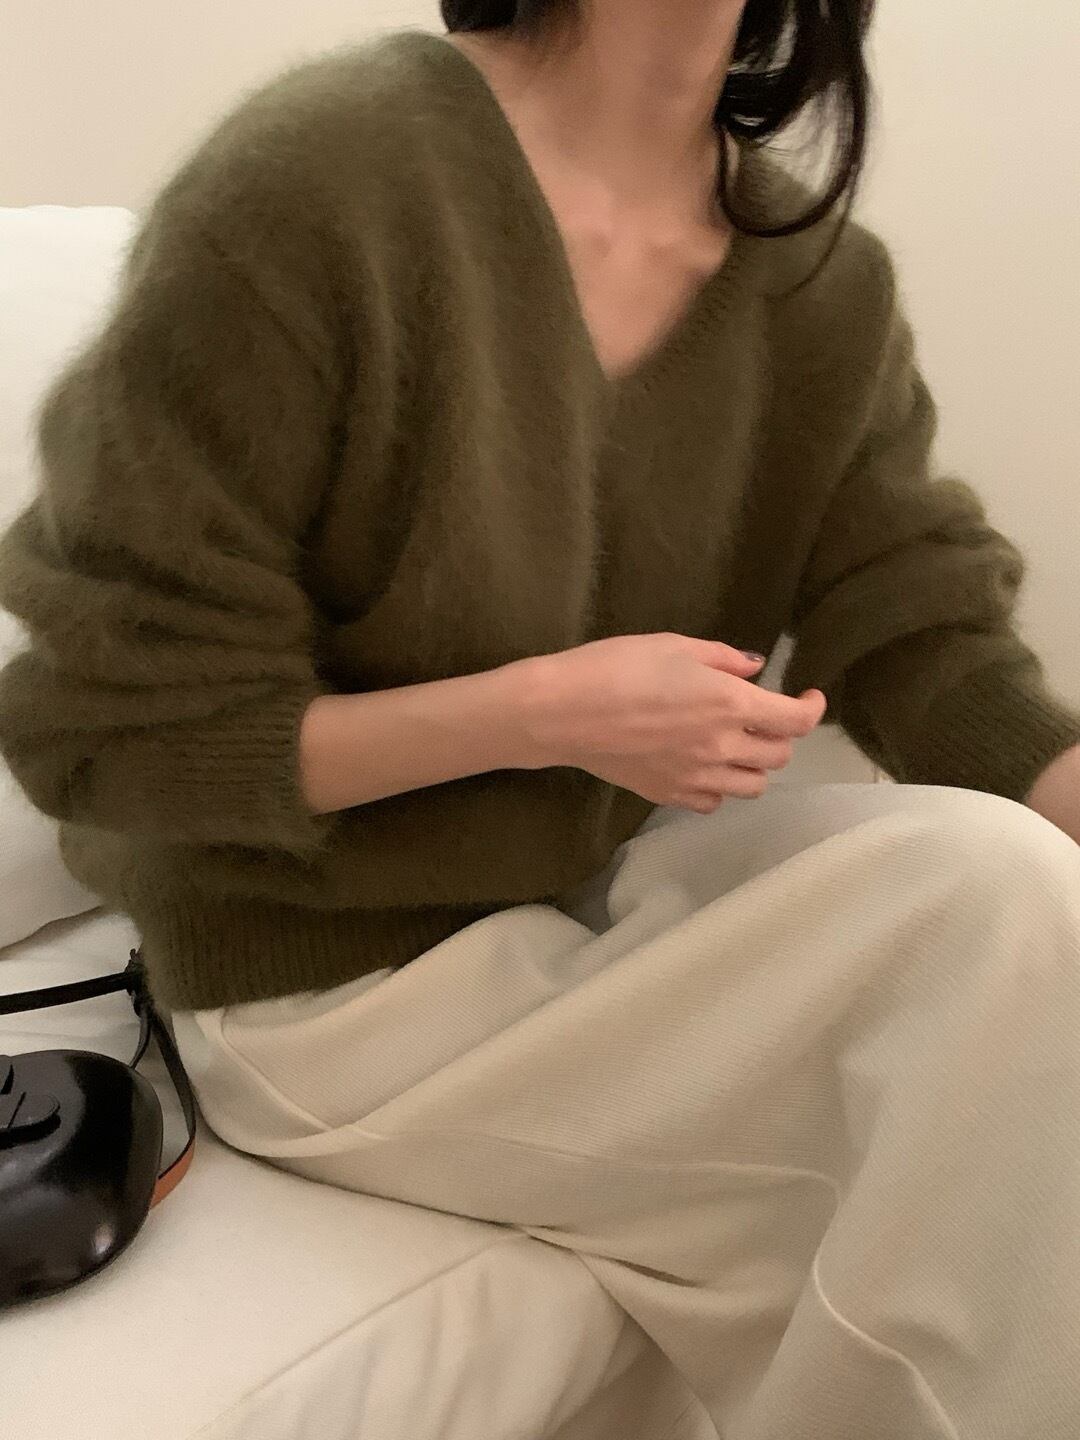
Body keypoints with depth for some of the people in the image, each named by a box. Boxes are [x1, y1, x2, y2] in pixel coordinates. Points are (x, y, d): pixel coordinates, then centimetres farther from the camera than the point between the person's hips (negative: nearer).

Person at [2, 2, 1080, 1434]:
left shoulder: (826, 279, -1)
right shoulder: (307, 185, -19)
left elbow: (940, 660, -5)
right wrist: (547, 713, -25)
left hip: (616, 878, 6)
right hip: (347, 986, -6)